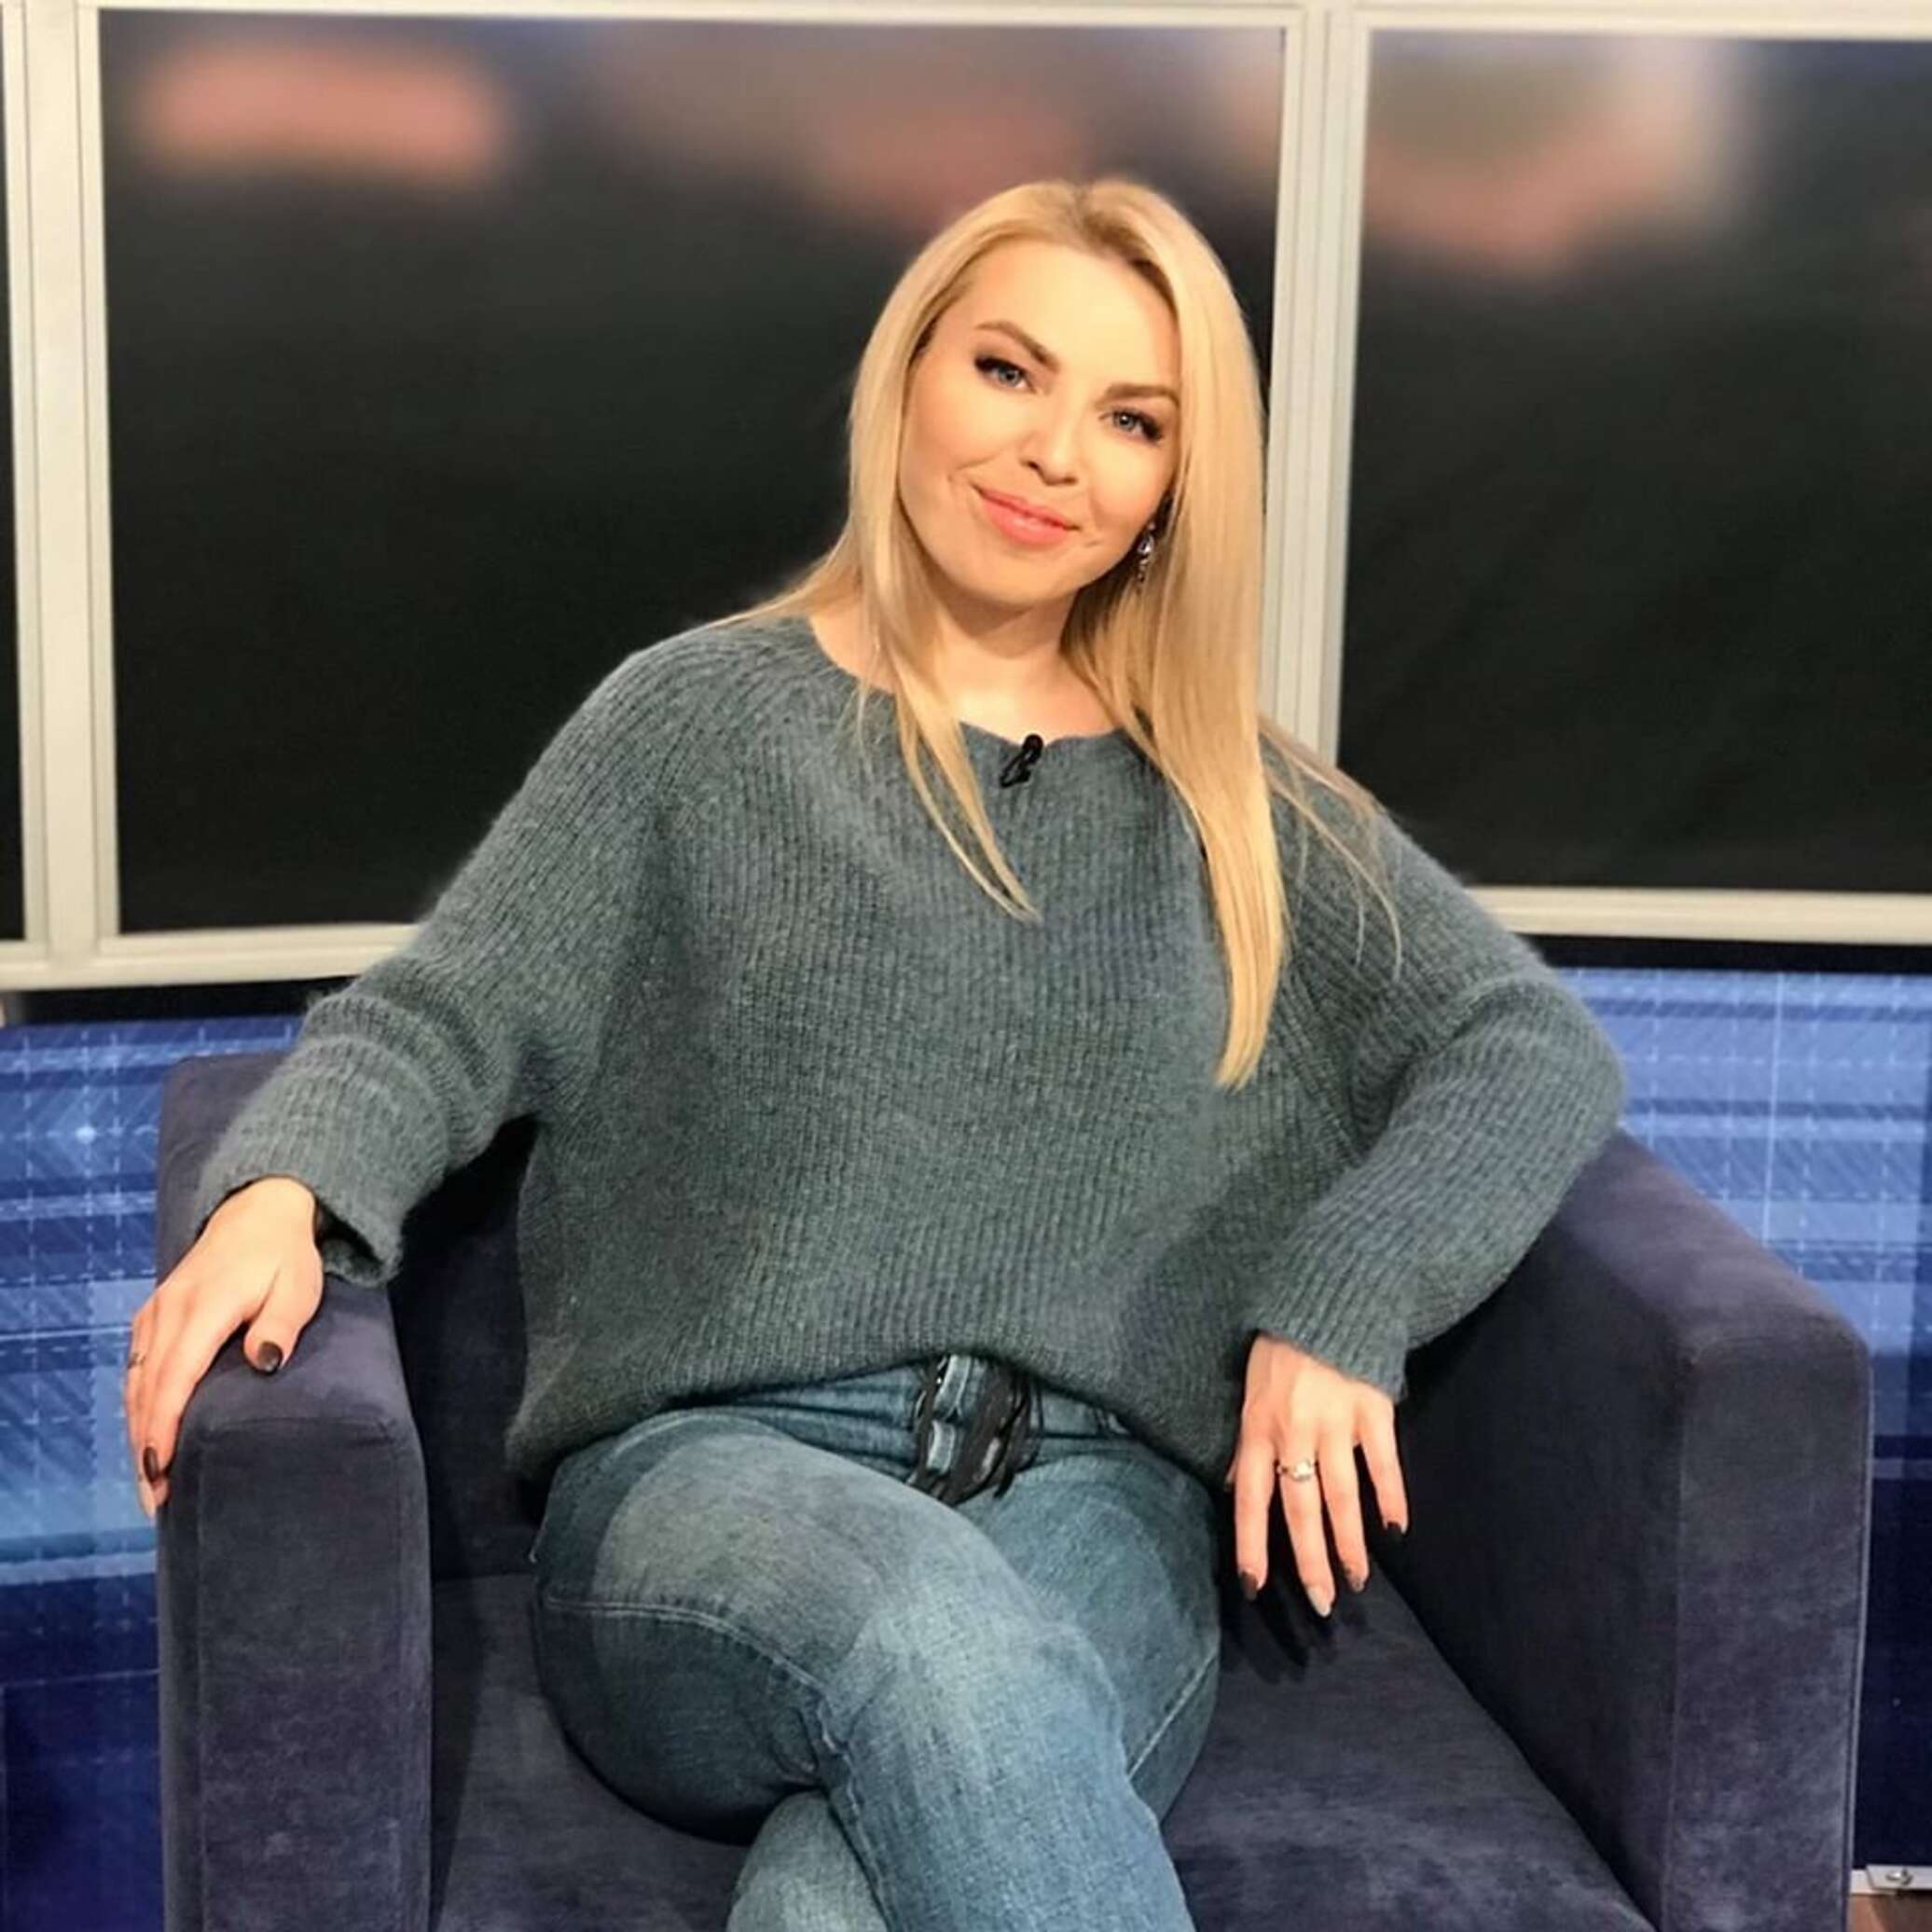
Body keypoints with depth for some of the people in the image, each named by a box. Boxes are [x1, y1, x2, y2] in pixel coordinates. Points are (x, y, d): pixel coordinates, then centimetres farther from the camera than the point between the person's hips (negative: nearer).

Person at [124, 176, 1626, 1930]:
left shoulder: (1238, 801, 18)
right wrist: (282, 1189, -19)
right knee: (943, 1646, -38)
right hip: (709, 1469, 0)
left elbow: (1540, 1046, 13)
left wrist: (1340, 1297, -5)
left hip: (1094, 1501, 1)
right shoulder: (699, 718, 12)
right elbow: (438, 1020, 4)